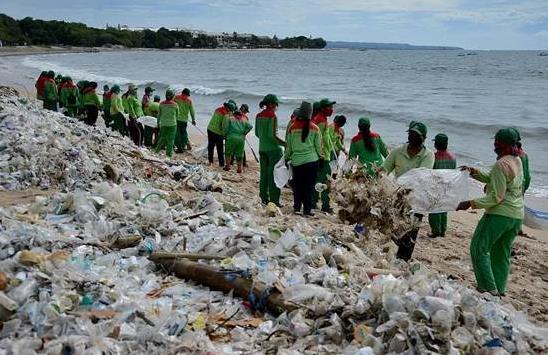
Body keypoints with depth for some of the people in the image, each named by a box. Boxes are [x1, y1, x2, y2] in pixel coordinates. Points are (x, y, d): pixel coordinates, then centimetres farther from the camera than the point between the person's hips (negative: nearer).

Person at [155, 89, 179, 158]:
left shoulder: (161, 104, -3)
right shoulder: (175, 105, -7)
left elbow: (159, 114, 4)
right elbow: (177, 115, 5)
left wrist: (158, 122, 16)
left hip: (163, 124, 3)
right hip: (172, 124, -2)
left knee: (162, 137, 18)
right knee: (170, 139, 6)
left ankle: (157, 150, 17)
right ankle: (169, 153, 8)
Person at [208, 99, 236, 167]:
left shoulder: (218, 109, 8)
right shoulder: (226, 114, -15)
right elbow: (224, 125, -17)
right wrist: (225, 135, -7)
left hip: (210, 129, 7)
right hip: (218, 133, -7)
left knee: (210, 146, 18)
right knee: (220, 149, 4)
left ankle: (210, 161, 25)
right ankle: (221, 164, 9)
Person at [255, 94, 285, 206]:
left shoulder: (259, 116, 7)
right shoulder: (272, 116, -14)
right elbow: (273, 135, -20)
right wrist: (285, 144, -14)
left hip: (262, 148, 7)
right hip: (273, 149, -7)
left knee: (264, 174, 13)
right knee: (273, 175, -2)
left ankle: (264, 198, 20)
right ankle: (274, 200, 1)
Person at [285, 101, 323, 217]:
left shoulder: (292, 127, -3)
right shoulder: (315, 128, -5)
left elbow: (288, 146, 4)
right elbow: (318, 146, 2)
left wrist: (286, 158, 17)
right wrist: (321, 157, 18)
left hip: (296, 161, 1)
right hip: (311, 161, -1)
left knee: (297, 185, 14)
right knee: (309, 186, 4)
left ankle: (297, 207, 16)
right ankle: (307, 210, 5)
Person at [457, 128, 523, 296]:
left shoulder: (501, 164, -17)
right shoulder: (517, 161, 10)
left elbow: (496, 197, -20)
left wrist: (470, 203, -19)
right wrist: (474, 172, 13)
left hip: (500, 213, -9)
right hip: (517, 215, 9)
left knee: (479, 249, 1)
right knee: (502, 254, 16)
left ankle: (489, 289, -3)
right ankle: (499, 291, 20)